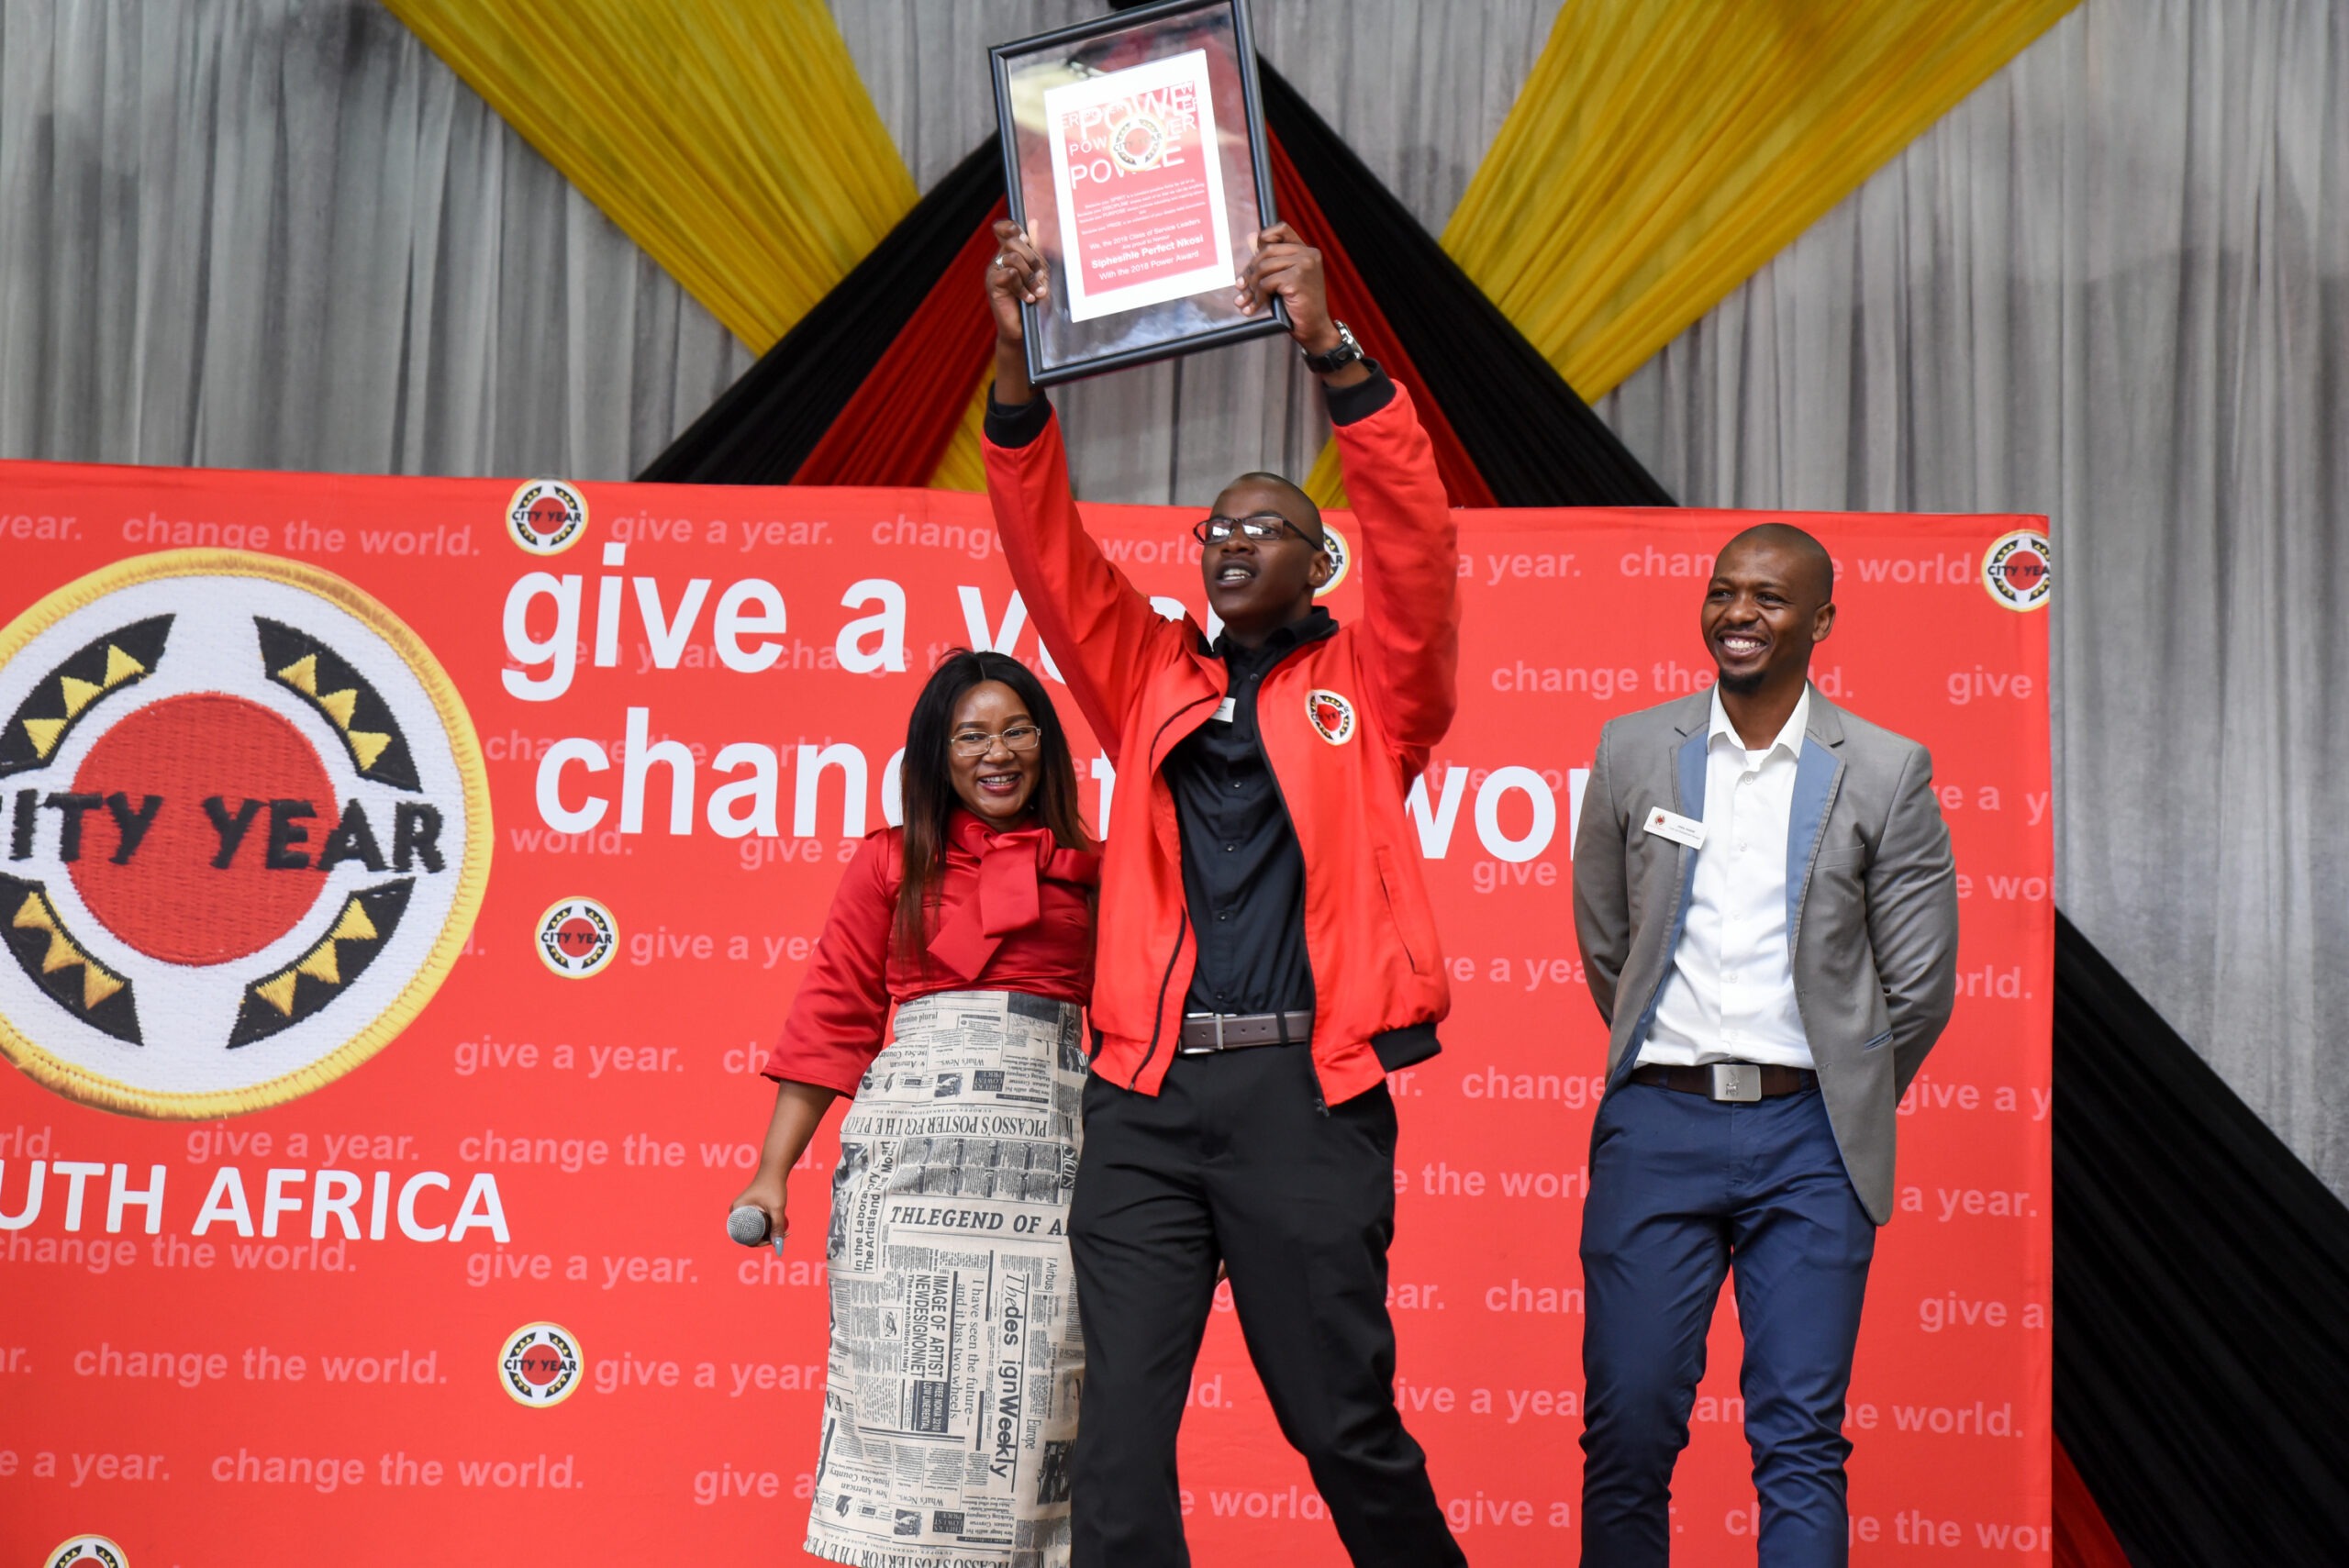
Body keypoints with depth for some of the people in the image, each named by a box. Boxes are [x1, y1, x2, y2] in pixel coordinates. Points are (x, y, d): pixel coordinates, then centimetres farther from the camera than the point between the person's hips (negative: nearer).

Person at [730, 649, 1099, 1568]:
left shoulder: (1088, 872, 13)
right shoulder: (890, 864, 11)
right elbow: (833, 1019, 9)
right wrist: (774, 1171, 2)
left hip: (1050, 1148, 1)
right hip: (911, 1140, -1)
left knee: (1030, 1401, -1)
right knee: (905, 1381, -2)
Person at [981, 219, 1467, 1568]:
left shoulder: (1369, 687, 10)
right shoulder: (1152, 680, 18)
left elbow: (1416, 540, -4)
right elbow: (1052, 557, 9)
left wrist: (1331, 349, -14)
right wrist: (1019, 364, -3)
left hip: (1304, 1087, -3)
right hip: (1146, 1096, 3)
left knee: (1344, 1418, 4)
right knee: (1120, 1430, 0)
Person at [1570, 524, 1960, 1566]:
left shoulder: (1887, 773, 0)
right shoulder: (1632, 750, 6)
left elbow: (1920, 983, 6)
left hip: (1808, 1138, -1)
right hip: (1657, 1126, 1)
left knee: (1800, 1444, 0)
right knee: (1627, 1430, 1)